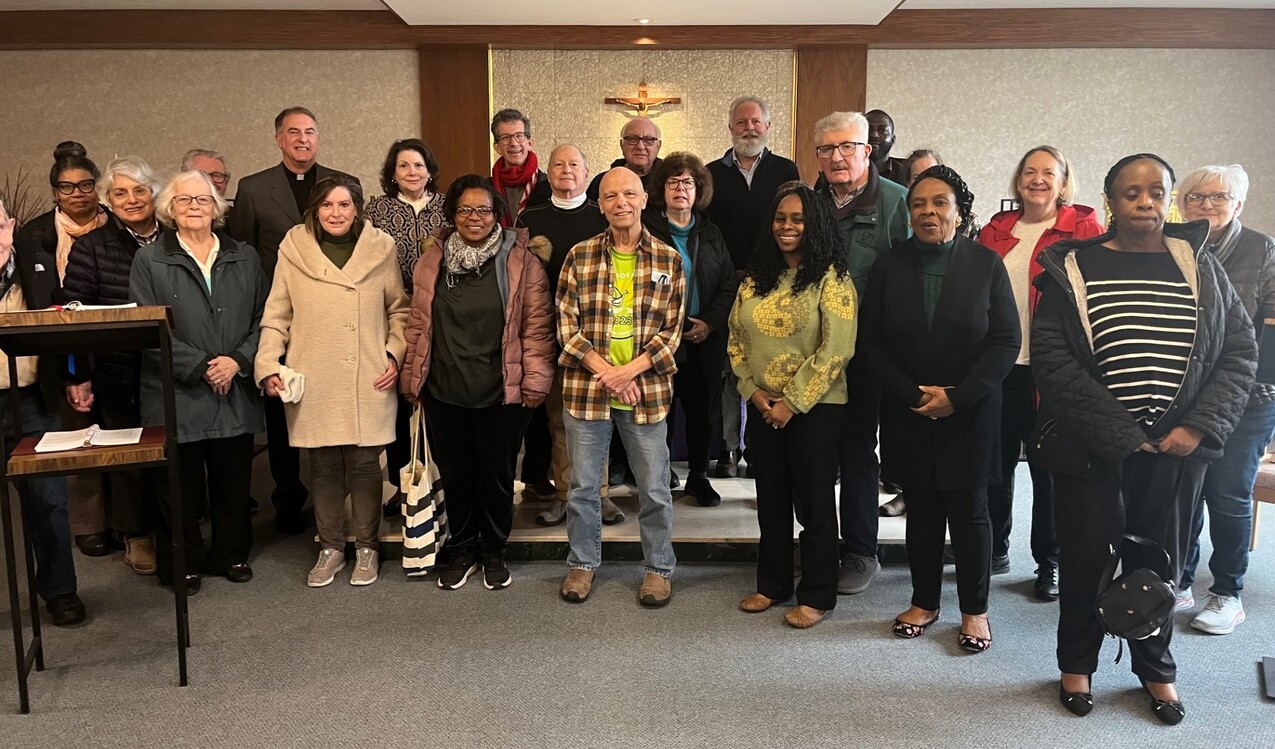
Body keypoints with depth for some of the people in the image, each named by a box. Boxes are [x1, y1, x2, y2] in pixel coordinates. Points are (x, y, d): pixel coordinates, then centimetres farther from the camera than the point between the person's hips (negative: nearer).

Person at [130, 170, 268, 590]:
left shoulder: (245, 258, 11)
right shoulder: (149, 260, 2)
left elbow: (262, 319, 6)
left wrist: (238, 360, -10)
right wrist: (200, 367, -12)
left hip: (236, 394, 3)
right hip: (177, 395, -2)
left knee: (234, 482, 10)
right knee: (182, 485, 6)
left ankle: (231, 555, 27)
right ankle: (182, 564, 22)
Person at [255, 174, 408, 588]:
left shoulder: (381, 248, 3)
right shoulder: (294, 248, 3)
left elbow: (399, 310, 9)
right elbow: (276, 316, 5)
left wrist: (395, 353, -3)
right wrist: (268, 364, -4)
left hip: (369, 382, 0)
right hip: (313, 382, 1)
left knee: (365, 464, 5)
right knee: (323, 465, 8)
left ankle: (365, 547, 23)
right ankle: (330, 547, 25)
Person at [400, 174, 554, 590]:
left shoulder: (521, 261, -5)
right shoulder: (432, 259, 5)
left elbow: (537, 325, -5)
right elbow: (417, 322, 9)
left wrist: (535, 380, -9)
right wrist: (412, 376, 9)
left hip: (501, 393, -2)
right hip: (444, 392, 3)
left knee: (497, 475, 11)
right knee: (454, 474, 14)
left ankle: (494, 552, 31)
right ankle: (460, 550, 33)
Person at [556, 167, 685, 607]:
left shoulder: (668, 259, 1)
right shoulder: (580, 257, 2)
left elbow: (672, 330, -1)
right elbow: (567, 325, -1)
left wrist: (630, 370, -14)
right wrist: (606, 372, -12)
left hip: (647, 390, 0)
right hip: (586, 389, 1)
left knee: (654, 487, 8)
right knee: (583, 485, 12)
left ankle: (658, 568, 27)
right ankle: (583, 563, 30)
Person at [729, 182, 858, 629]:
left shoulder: (831, 278, -9)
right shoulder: (756, 278, 8)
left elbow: (836, 349, -16)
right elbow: (736, 337, 9)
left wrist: (793, 401, -16)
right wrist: (752, 390, -4)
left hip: (814, 407, -5)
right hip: (762, 407, 6)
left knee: (814, 503, 5)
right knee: (771, 498, 15)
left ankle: (817, 596, 19)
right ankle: (772, 584, 30)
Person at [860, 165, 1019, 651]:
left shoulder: (986, 263, -2)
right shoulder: (889, 266, 1)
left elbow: (1006, 341, -5)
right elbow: (871, 342, 0)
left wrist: (956, 396, -14)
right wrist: (914, 394, -10)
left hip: (970, 413, -1)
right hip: (906, 412, 2)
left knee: (969, 508, 4)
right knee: (921, 507, 9)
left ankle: (975, 610, 19)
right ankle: (924, 602, 24)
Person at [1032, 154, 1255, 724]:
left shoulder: (1199, 266, 6)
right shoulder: (1073, 267, -3)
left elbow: (1239, 349, 6)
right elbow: (1050, 356, -11)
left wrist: (1198, 426, -7)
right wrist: (1119, 432, -15)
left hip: (1176, 447, 2)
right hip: (1090, 445, -2)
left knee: (1160, 559, 12)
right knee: (1087, 556, 6)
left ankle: (1156, 667, 33)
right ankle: (1077, 664, 27)